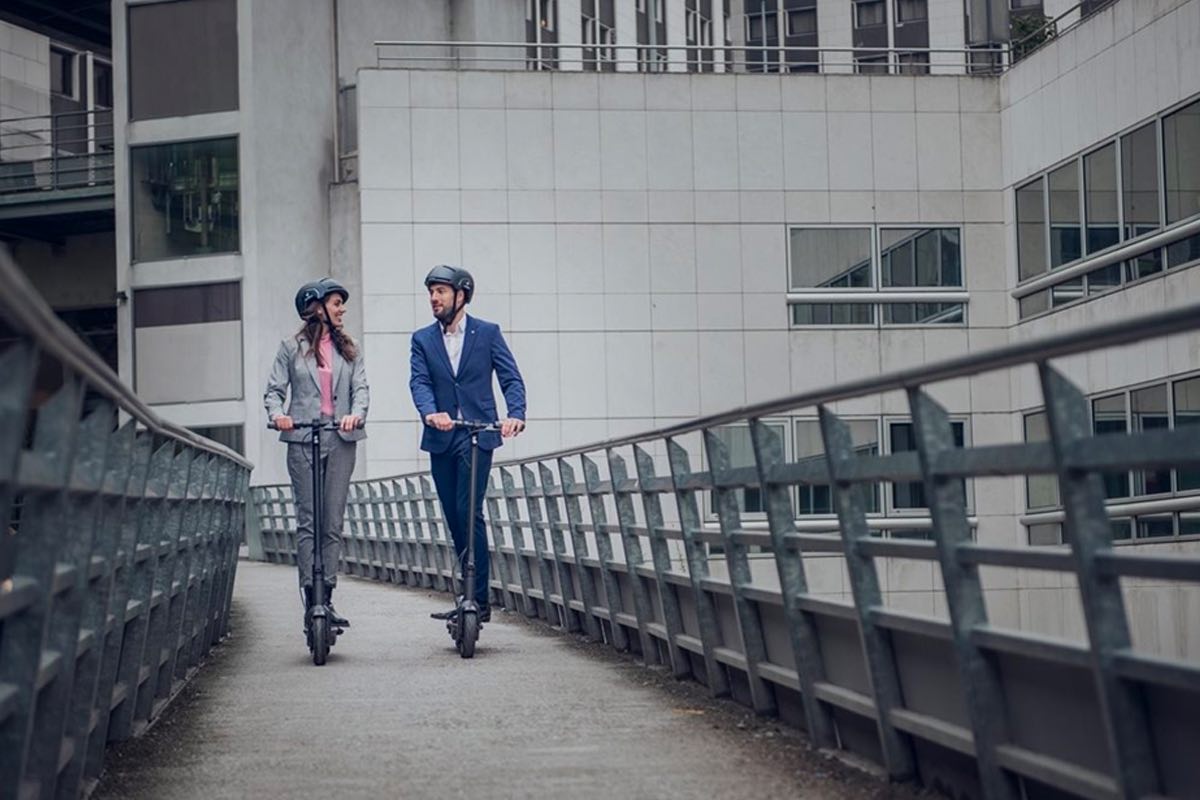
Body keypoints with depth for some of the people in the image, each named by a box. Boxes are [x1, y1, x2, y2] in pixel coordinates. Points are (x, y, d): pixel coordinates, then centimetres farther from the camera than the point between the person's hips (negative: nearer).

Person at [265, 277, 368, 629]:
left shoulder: (348, 349, 14)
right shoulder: (291, 348, 7)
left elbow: (361, 388, 5)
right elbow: (274, 389, 4)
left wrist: (356, 414, -16)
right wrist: (277, 413, -17)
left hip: (341, 440, 3)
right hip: (303, 441, -3)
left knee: (334, 522, 2)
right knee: (308, 520, -4)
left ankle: (327, 597, 6)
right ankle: (310, 597, -3)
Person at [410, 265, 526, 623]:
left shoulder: (488, 333, 3)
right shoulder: (423, 339, 9)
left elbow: (511, 378, -3)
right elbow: (419, 382, -5)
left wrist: (515, 414, -23)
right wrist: (430, 413, -26)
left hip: (477, 436, -4)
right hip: (441, 439, 4)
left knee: (468, 512, -14)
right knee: (454, 518, 8)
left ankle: (479, 599, -12)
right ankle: (469, 594, 16)